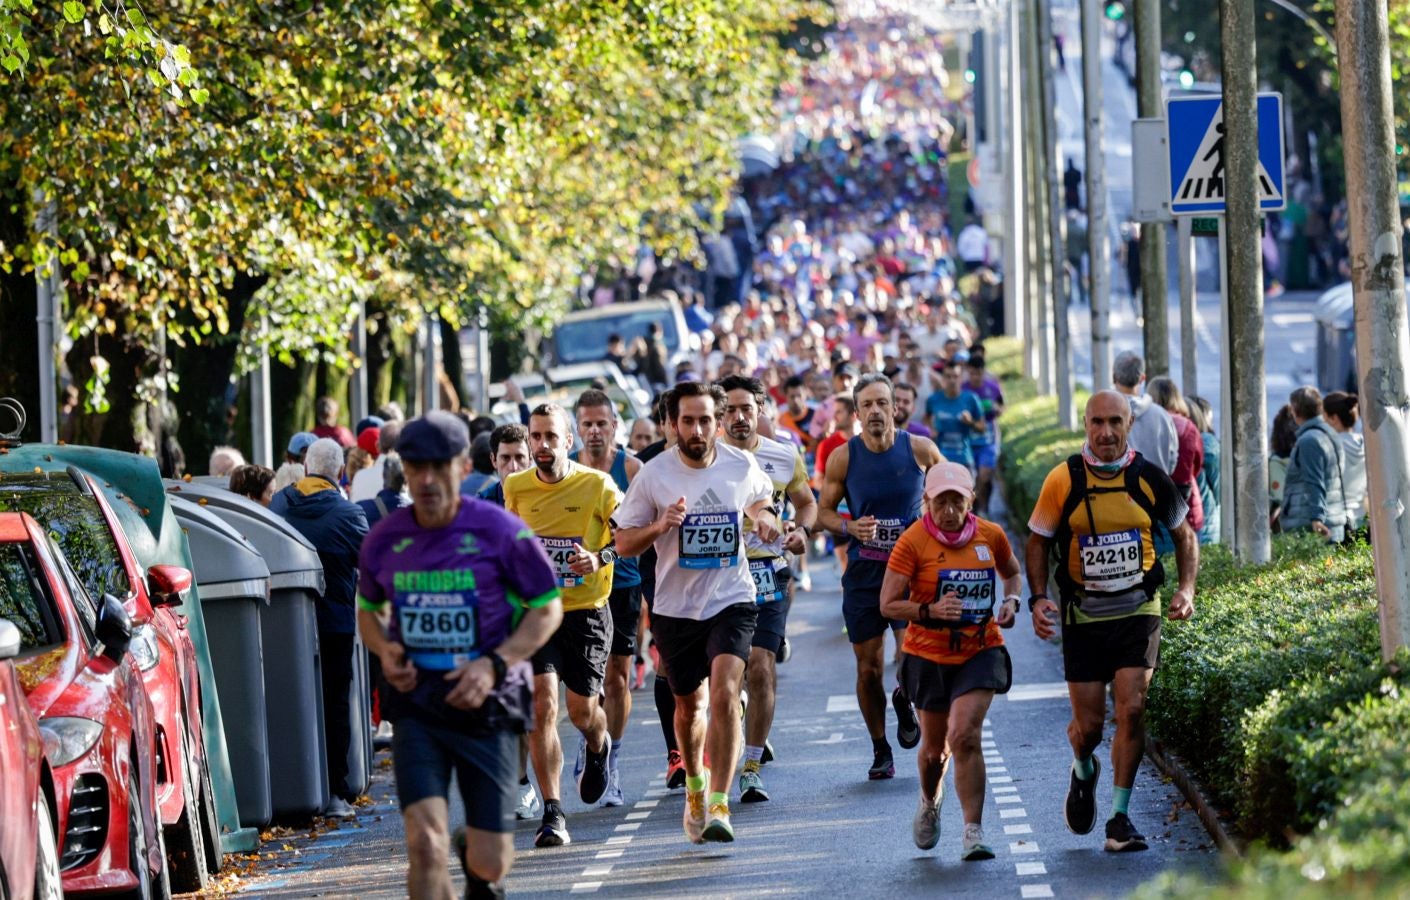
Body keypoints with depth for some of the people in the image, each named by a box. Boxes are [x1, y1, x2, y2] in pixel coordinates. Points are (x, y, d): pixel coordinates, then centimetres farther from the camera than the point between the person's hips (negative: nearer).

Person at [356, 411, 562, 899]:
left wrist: (494, 665, -13)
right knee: (425, 841, -18)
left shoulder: (501, 531, -7)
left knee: (489, 861, 4)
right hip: (416, 705, 1)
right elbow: (368, 608, 19)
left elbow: (547, 608, 1)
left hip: (486, 706, -1)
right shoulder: (385, 539, 2)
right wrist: (385, 651, -3)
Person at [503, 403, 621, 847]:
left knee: (582, 711, 4)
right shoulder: (516, 488, 1)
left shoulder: (599, 486, -7)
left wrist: (599, 557, -18)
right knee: (542, 704, -14)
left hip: (587, 611, -1)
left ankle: (598, 748, 44)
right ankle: (552, 814, -11)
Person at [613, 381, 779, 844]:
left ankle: (719, 805, -20)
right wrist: (660, 526, -23)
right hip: (676, 608, 1)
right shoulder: (653, 475, -8)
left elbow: (759, 501, 21)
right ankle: (695, 784, 44)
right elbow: (624, 542, -3)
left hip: (731, 601, -1)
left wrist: (764, 519, -2)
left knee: (724, 693, -21)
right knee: (689, 705, 16)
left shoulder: (742, 467, -3)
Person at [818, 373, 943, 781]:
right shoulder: (843, 457, -4)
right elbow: (824, 511, 5)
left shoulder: (920, 450, -4)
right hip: (863, 573, 1)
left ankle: (904, 700, 20)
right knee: (868, 668, 4)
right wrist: (850, 528, -14)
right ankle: (880, 751, 21)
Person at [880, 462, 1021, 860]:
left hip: (979, 652, 0)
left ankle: (973, 833, -16)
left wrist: (1011, 601, -2)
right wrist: (930, 611, -28)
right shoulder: (913, 542, -11)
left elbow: (1011, 573, 19)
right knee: (934, 746, 12)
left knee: (964, 736, -18)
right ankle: (930, 803, 46)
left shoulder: (990, 535, -2)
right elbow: (888, 604, -12)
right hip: (929, 657, 0)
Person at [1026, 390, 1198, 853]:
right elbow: (1038, 541, 7)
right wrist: (1038, 597, -7)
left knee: (1132, 708, -12)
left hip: (1139, 609, 0)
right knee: (1088, 723, 0)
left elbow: (1184, 535, 13)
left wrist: (1186, 589, -1)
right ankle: (1083, 771, 37)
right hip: (1083, 614, 0)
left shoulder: (1149, 478, -1)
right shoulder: (1063, 479, -4)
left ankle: (1119, 816, -1)